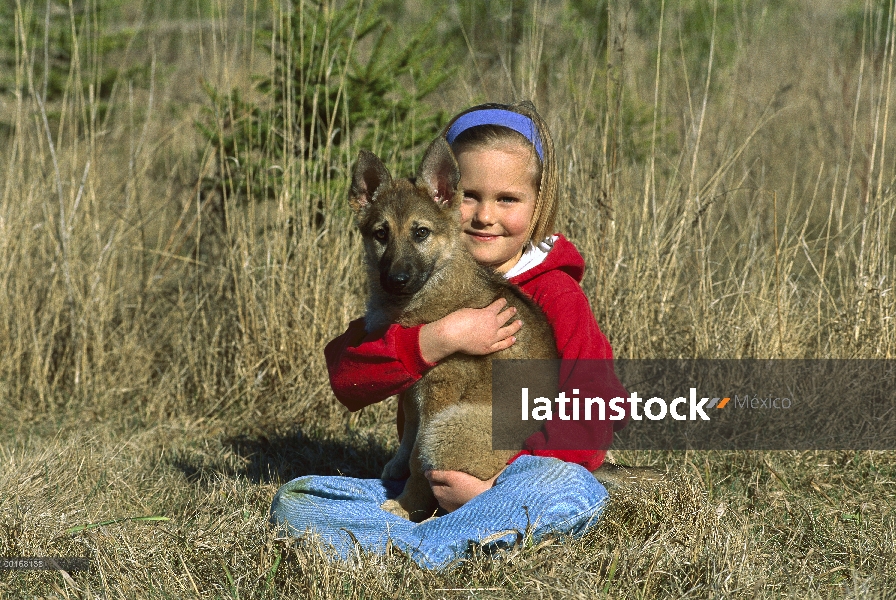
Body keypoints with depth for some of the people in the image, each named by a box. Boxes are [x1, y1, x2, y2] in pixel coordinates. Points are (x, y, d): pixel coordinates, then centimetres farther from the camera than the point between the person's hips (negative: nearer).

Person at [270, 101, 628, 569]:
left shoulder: (555, 296, -1)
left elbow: (590, 419, -13)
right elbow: (345, 377, -7)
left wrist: (496, 486, -22)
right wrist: (439, 339, -21)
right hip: (424, 489, 4)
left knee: (575, 489, -36)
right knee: (294, 501, -14)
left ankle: (414, 552, -36)